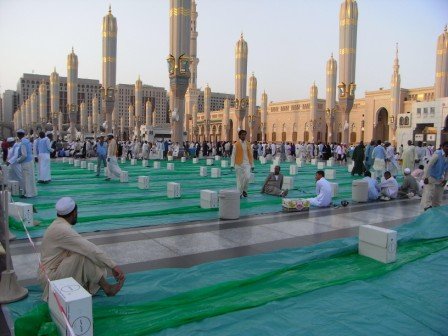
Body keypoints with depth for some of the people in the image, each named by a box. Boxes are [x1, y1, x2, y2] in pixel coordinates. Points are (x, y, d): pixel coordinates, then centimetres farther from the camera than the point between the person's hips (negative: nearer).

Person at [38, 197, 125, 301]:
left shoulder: (58, 225, 7)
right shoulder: (62, 230, -23)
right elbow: (90, 249, -27)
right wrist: (114, 266, -26)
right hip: (51, 278, -9)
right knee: (83, 255, -24)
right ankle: (106, 288, -14)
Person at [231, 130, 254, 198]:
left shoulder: (248, 144, 9)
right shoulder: (236, 144, -2)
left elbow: (250, 155, 12)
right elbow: (233, 155, -2)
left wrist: (252, 165, 11)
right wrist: (232, 165, -8)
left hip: (247, 163, 2)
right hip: (239, 164, -2)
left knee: (247, 177, -11)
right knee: (239, 179, 2)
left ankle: (244, 190, 13)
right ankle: (239, 193, 14)